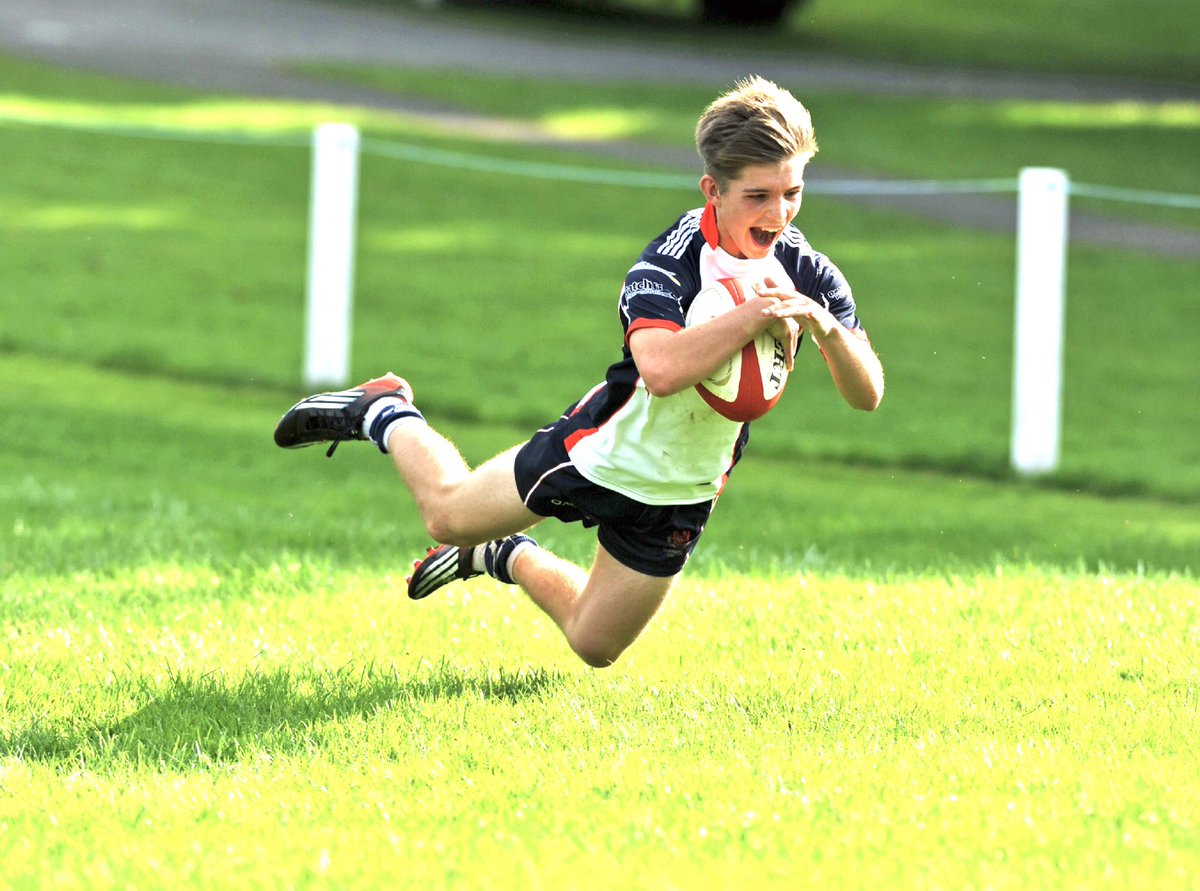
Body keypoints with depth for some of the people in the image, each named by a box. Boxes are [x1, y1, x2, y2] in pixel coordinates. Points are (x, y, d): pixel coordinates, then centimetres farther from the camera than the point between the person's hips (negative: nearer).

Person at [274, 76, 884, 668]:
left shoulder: (807, 272, -13)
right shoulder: (668, 265, -30)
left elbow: (867, 395, -16)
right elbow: (661, 370, -48)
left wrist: (825, 327, -35)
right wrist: (754, 315, -51)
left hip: (681, 497, 5)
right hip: (604, 457, -5)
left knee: (594, 648, 17)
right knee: (448, 516, 13)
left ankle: (505, 558, 45)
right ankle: (385, 415, 43)